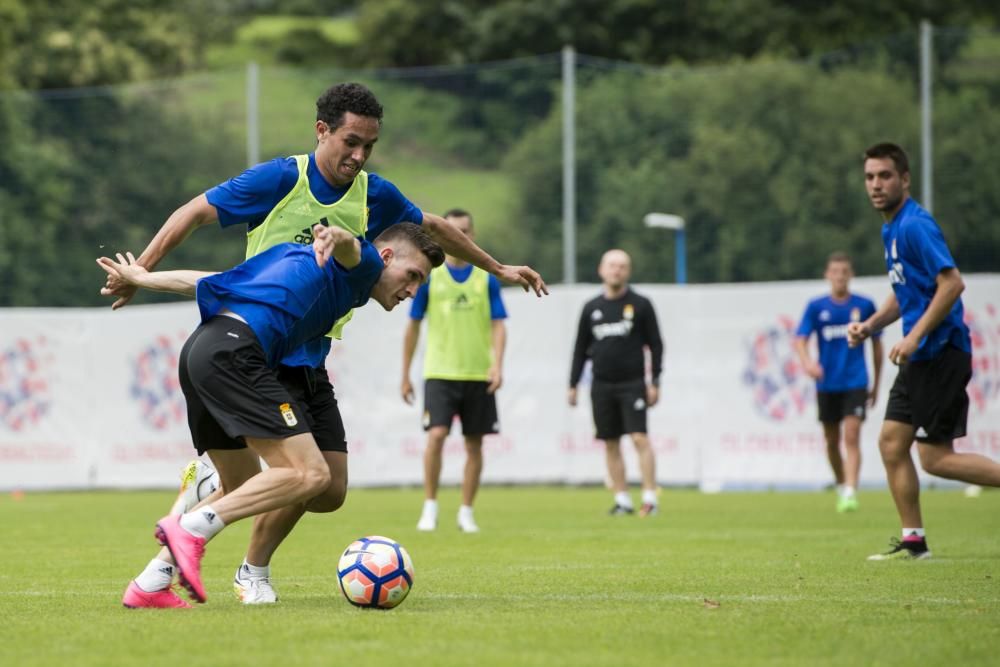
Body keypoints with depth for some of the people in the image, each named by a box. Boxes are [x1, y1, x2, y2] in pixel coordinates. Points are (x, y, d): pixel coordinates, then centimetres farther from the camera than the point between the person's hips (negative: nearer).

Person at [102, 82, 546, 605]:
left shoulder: (374, 195, 2)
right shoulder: (279, 180, -13)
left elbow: (431, 229, 21)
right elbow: (194, 213, -8)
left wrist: (498, 269, 28)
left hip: (311, 360, 7)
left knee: (330, 492, 1)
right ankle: (254, 572, 5)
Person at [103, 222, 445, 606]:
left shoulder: (300, 258, 34)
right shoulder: (364, 265, 7)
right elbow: (350, 250, -19)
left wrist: (141, 279, 45)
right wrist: (336, 238, -43)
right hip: (235, 353, -10)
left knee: (244, 492, 19)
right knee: (310, 475, -16)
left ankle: (149, 586, 13)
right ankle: (192, 528, -20)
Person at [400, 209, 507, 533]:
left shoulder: (487, 278, 5)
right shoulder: (429, 276, 2)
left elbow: (498, 325, 3)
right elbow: (413, 327, 7)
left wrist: (497, 364, -14)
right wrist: (405, 375, 6)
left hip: (478, 374, 2)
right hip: (440, 372, -2)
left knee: (474, 444, 4)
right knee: (436, 435, -17)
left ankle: (466, 513, 14)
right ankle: (430, 507, -6)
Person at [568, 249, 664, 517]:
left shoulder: (640, 305, 2)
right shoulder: (591, 308, 10)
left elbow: (655, 345, 2)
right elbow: (581, 349, 15)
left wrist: (654, 382, -5)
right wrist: (573, 384, 10)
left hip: (632, 384, -4)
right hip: (602, 385, 4)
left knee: (640, 438, -13)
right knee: (611, 443, 4)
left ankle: (649, 498, -12)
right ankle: (622, 500, 9)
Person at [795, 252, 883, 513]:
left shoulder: (864, 305, 2)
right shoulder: (816, 307, 2)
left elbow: (876, 344, 10)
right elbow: (800, 339, -3)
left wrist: (876, 384, 11)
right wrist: (806, 361, -25)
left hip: (855, 383, -2)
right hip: (827, 383, 2)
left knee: (852, 436, -15)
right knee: (832, 441, 10)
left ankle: (851, 492, -21)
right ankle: (841, 487, 31)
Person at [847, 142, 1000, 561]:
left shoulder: (915, 225, -15)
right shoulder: (892, 229, 15)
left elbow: (952, 283, -24)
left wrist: (915, 337, -24)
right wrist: (870, 326, 10)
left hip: (941, 352, -10)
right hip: (920, 357, 10)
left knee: (936, 457, -9)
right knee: (891, 442, 7)